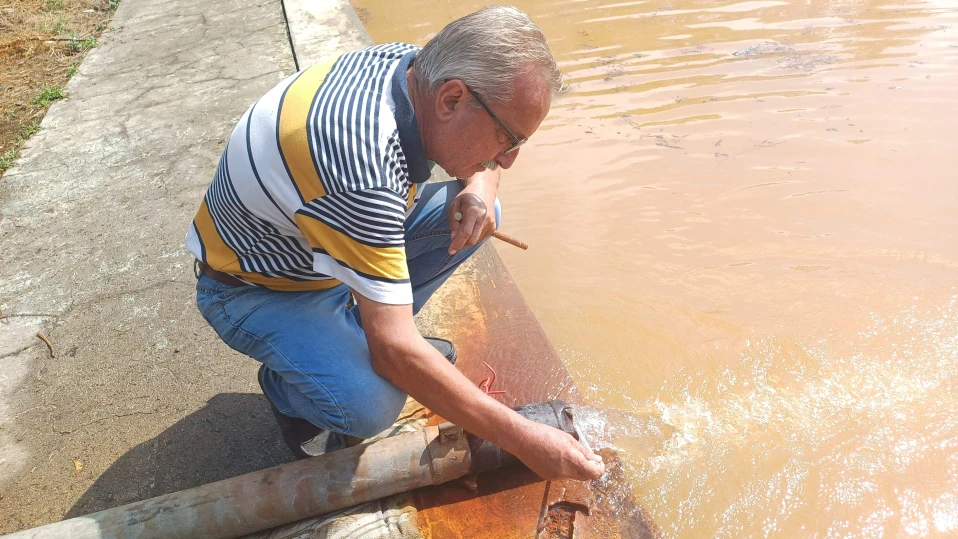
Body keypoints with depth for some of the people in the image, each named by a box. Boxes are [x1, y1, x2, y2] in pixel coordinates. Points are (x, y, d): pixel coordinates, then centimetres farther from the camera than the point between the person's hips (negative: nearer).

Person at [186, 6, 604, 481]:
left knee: (477, 214, -4)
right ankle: (288, 386, 4)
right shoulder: (360, 167, -40)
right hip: (254, 289, -7)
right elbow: (395, 353, -36)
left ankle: (360, 331, 10)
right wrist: (521, 439, -30)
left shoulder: (409, 63, -15)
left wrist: (479, 189, -18)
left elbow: (481, 161, 6)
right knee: (371, 403, -32)